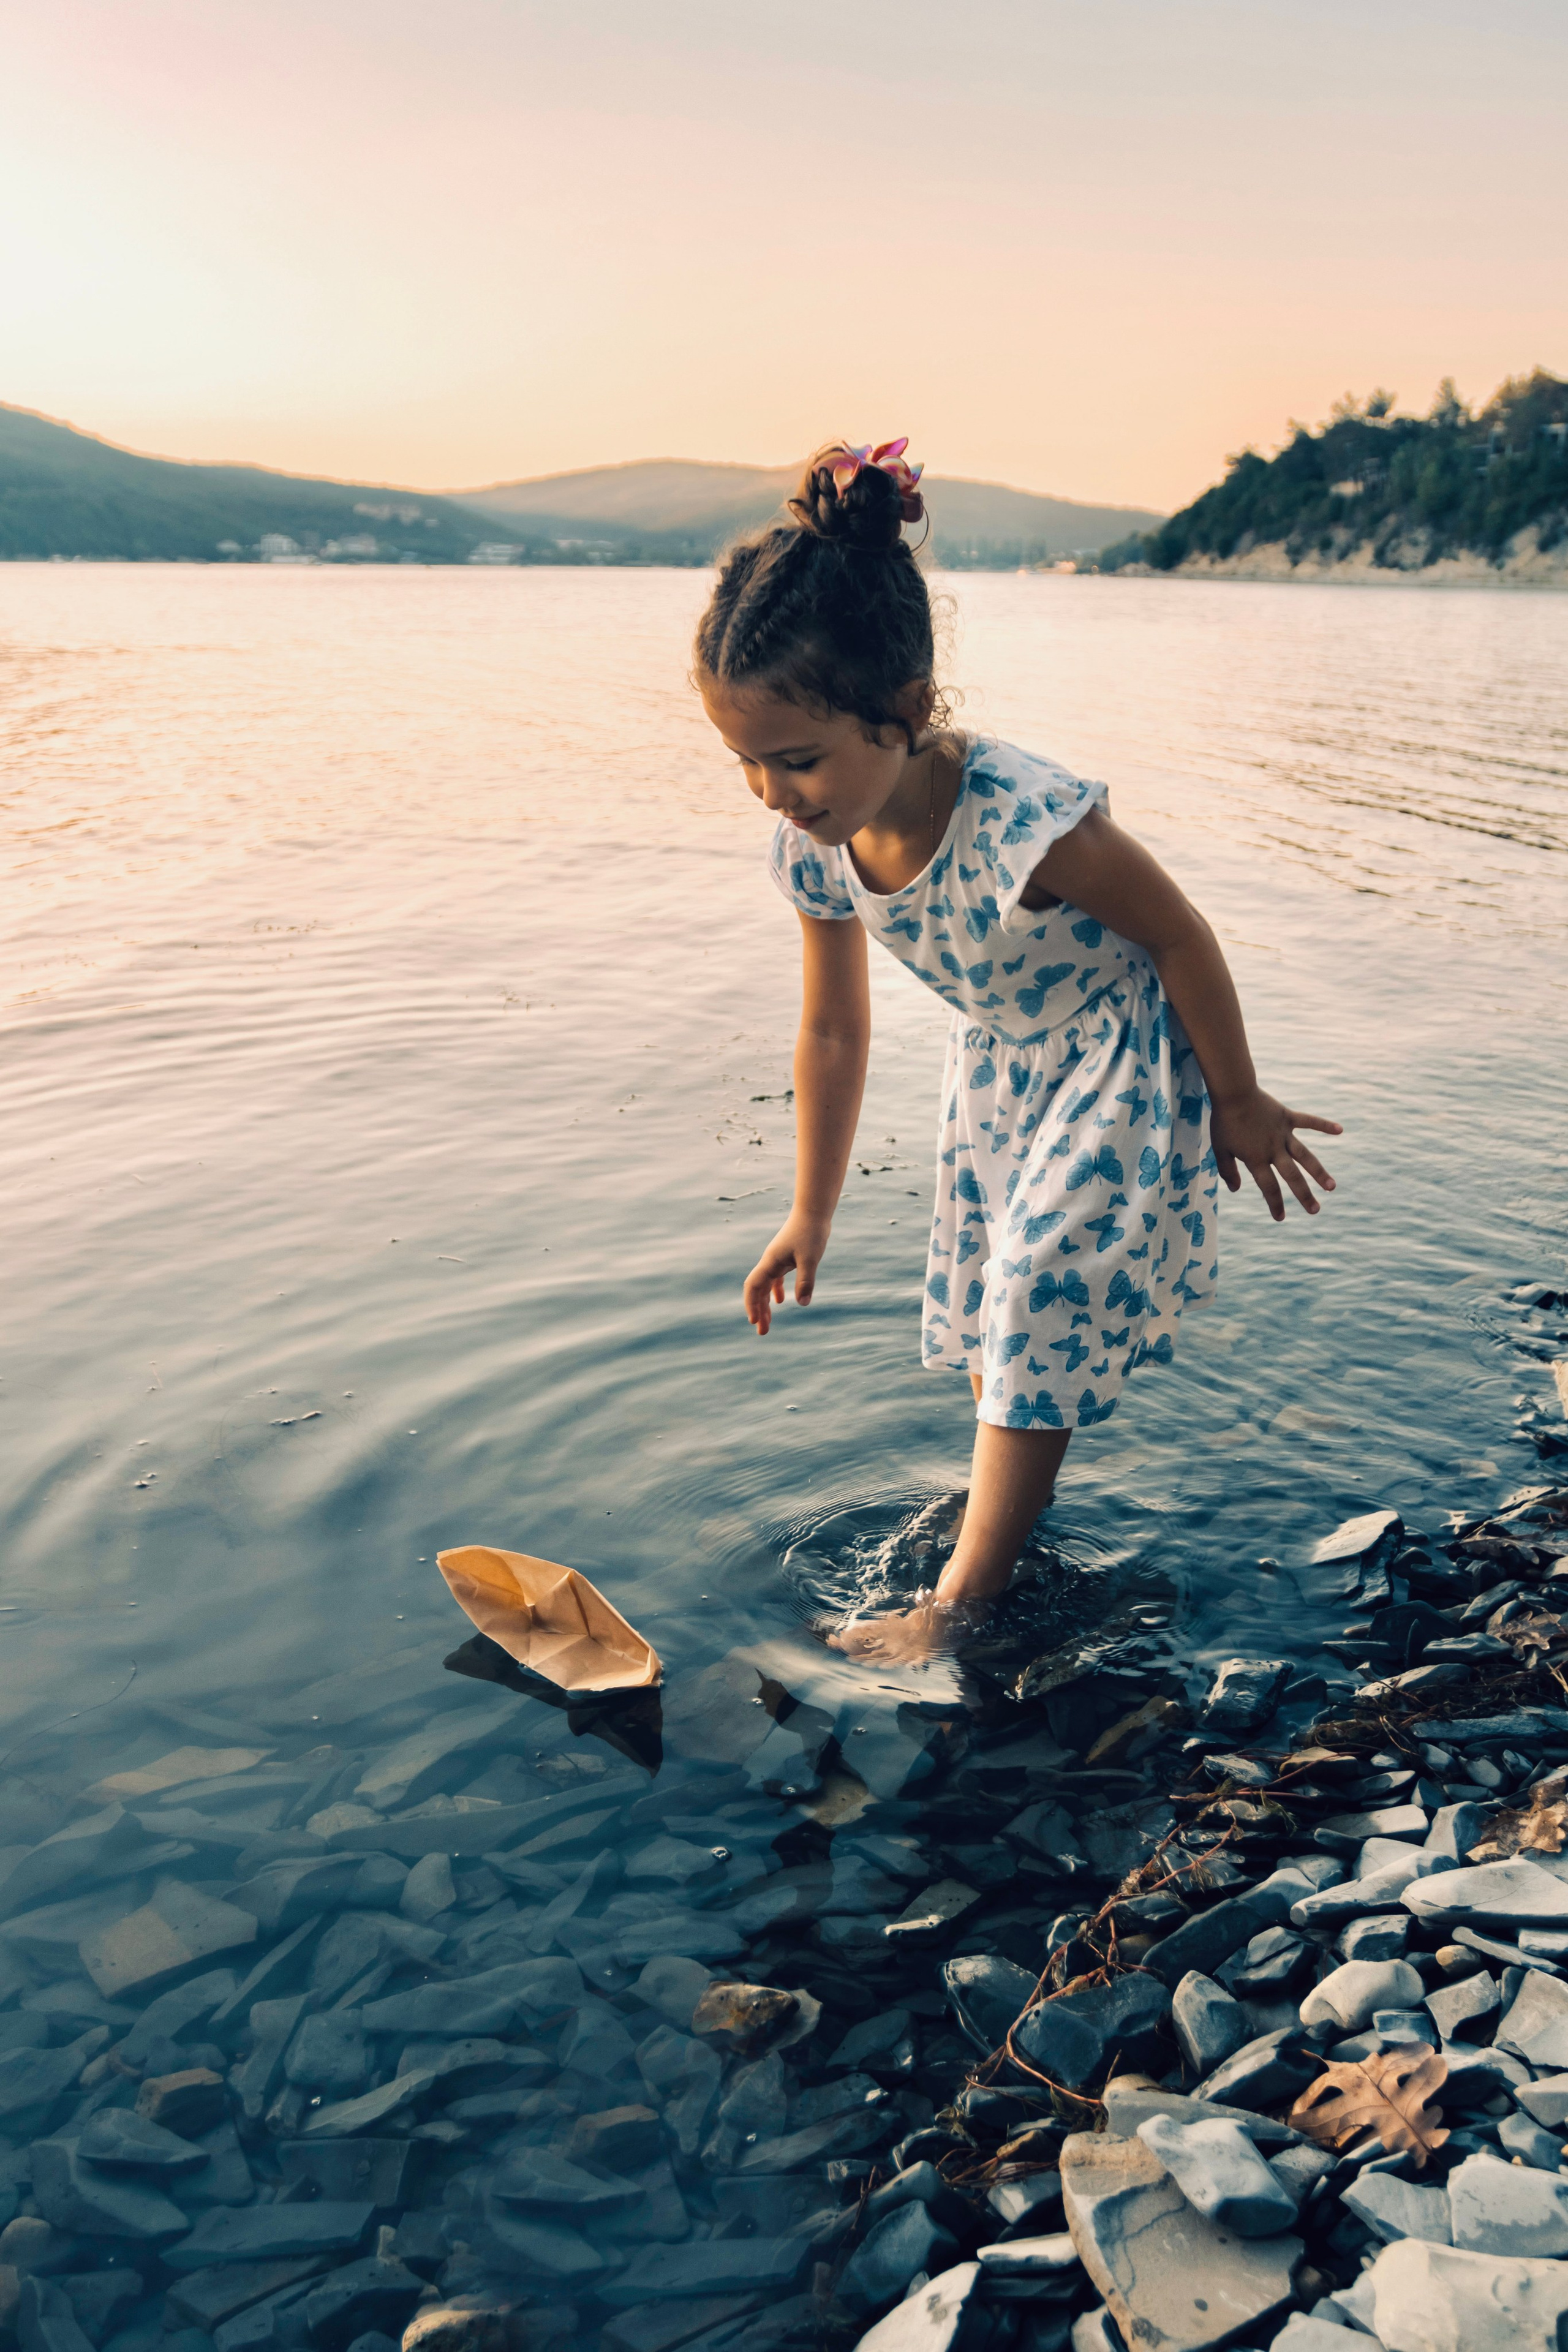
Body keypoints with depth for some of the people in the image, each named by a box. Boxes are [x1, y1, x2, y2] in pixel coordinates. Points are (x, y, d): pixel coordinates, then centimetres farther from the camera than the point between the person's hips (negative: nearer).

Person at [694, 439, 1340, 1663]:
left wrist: (1238, 1106, -9)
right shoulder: (811, 848, -18)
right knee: (980, 1304, 14)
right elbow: (833, 1030, -2)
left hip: (1121, 1065, -6)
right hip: (999, 1062, 7)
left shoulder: (1026, 819, -39)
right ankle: (1020, 1505, 38)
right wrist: (812, 1213, 8)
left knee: (1037, 1311, -7)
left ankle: (958, 1605, 6)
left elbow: (1179, 936, -23)